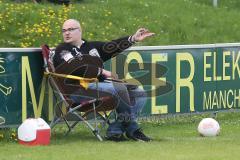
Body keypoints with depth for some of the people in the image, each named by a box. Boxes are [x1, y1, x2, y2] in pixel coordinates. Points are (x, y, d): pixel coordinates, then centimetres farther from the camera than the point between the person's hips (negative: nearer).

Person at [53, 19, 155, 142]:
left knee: (139, 94, -3)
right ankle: (132, 130, -13)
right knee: (119, 88, -26)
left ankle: (114, 131, -14)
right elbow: (76, 67, -12)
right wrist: (102, 71, -14)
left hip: (99, 84, 8)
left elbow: (111, 46, 11)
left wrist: (133, 39, -1)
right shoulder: (62, 50, 4)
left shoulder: (92, 46, 24)